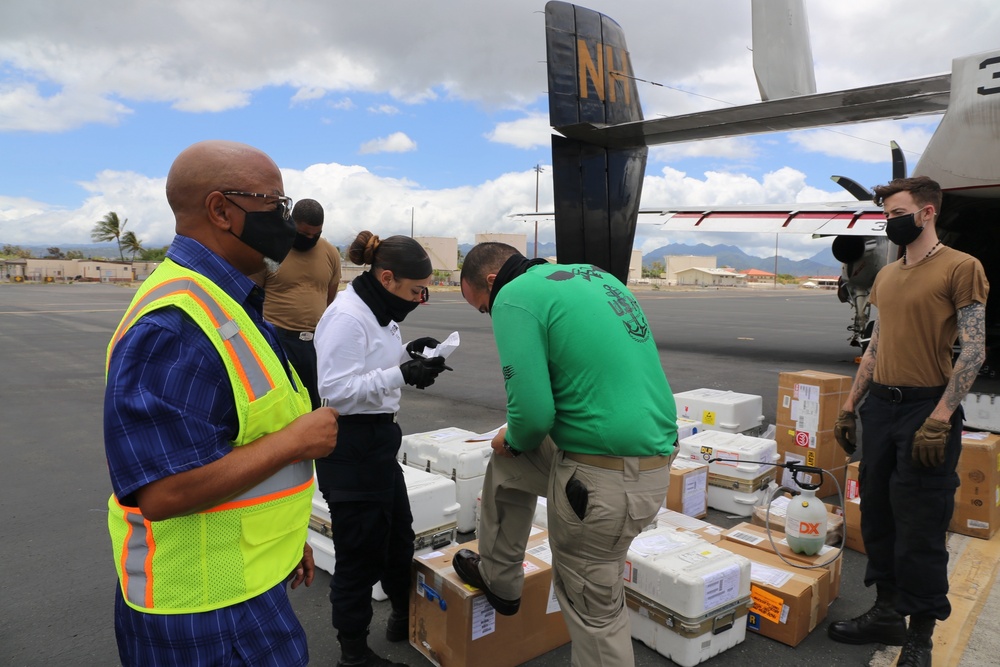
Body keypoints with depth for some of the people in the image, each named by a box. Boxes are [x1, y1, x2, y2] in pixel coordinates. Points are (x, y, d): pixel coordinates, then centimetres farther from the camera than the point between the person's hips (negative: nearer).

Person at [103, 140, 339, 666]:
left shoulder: (226, 302, 6)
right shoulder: (176, 324, -27)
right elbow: (164, 491, -32)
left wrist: (286, 536, 18)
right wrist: (296, 439, -23)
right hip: (210, 604, -9)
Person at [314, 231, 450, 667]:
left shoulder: (378, 311, 7)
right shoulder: (346, 316, -22)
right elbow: (336, 390, -25)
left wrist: (407, 354, -1)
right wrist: (402, 375, -28)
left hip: (378, 438, 10)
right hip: (350, 444, -10)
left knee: (399, 534, 24)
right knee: (361, 551, 6)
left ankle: (405, 617, 46)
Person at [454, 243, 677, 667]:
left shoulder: (514, 297, -12)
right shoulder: (594, 275, 14)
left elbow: (532, 411, -21)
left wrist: (513, 439, 3)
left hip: (603, 480, -9)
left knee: (594, 609, 11)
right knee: (506, 461, 27)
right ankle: (498, 579, 43)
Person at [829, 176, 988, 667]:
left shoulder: (961, 268, -6)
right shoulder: (886, 275, 14)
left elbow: (974, 349, -12)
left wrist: (939, 420, -19)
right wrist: (850, 406, 14)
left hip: (927, 409, -7)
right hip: (880, 406, 7)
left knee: (920, 528, 0)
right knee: (877, 516, 13)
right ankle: (887, 612, 27)